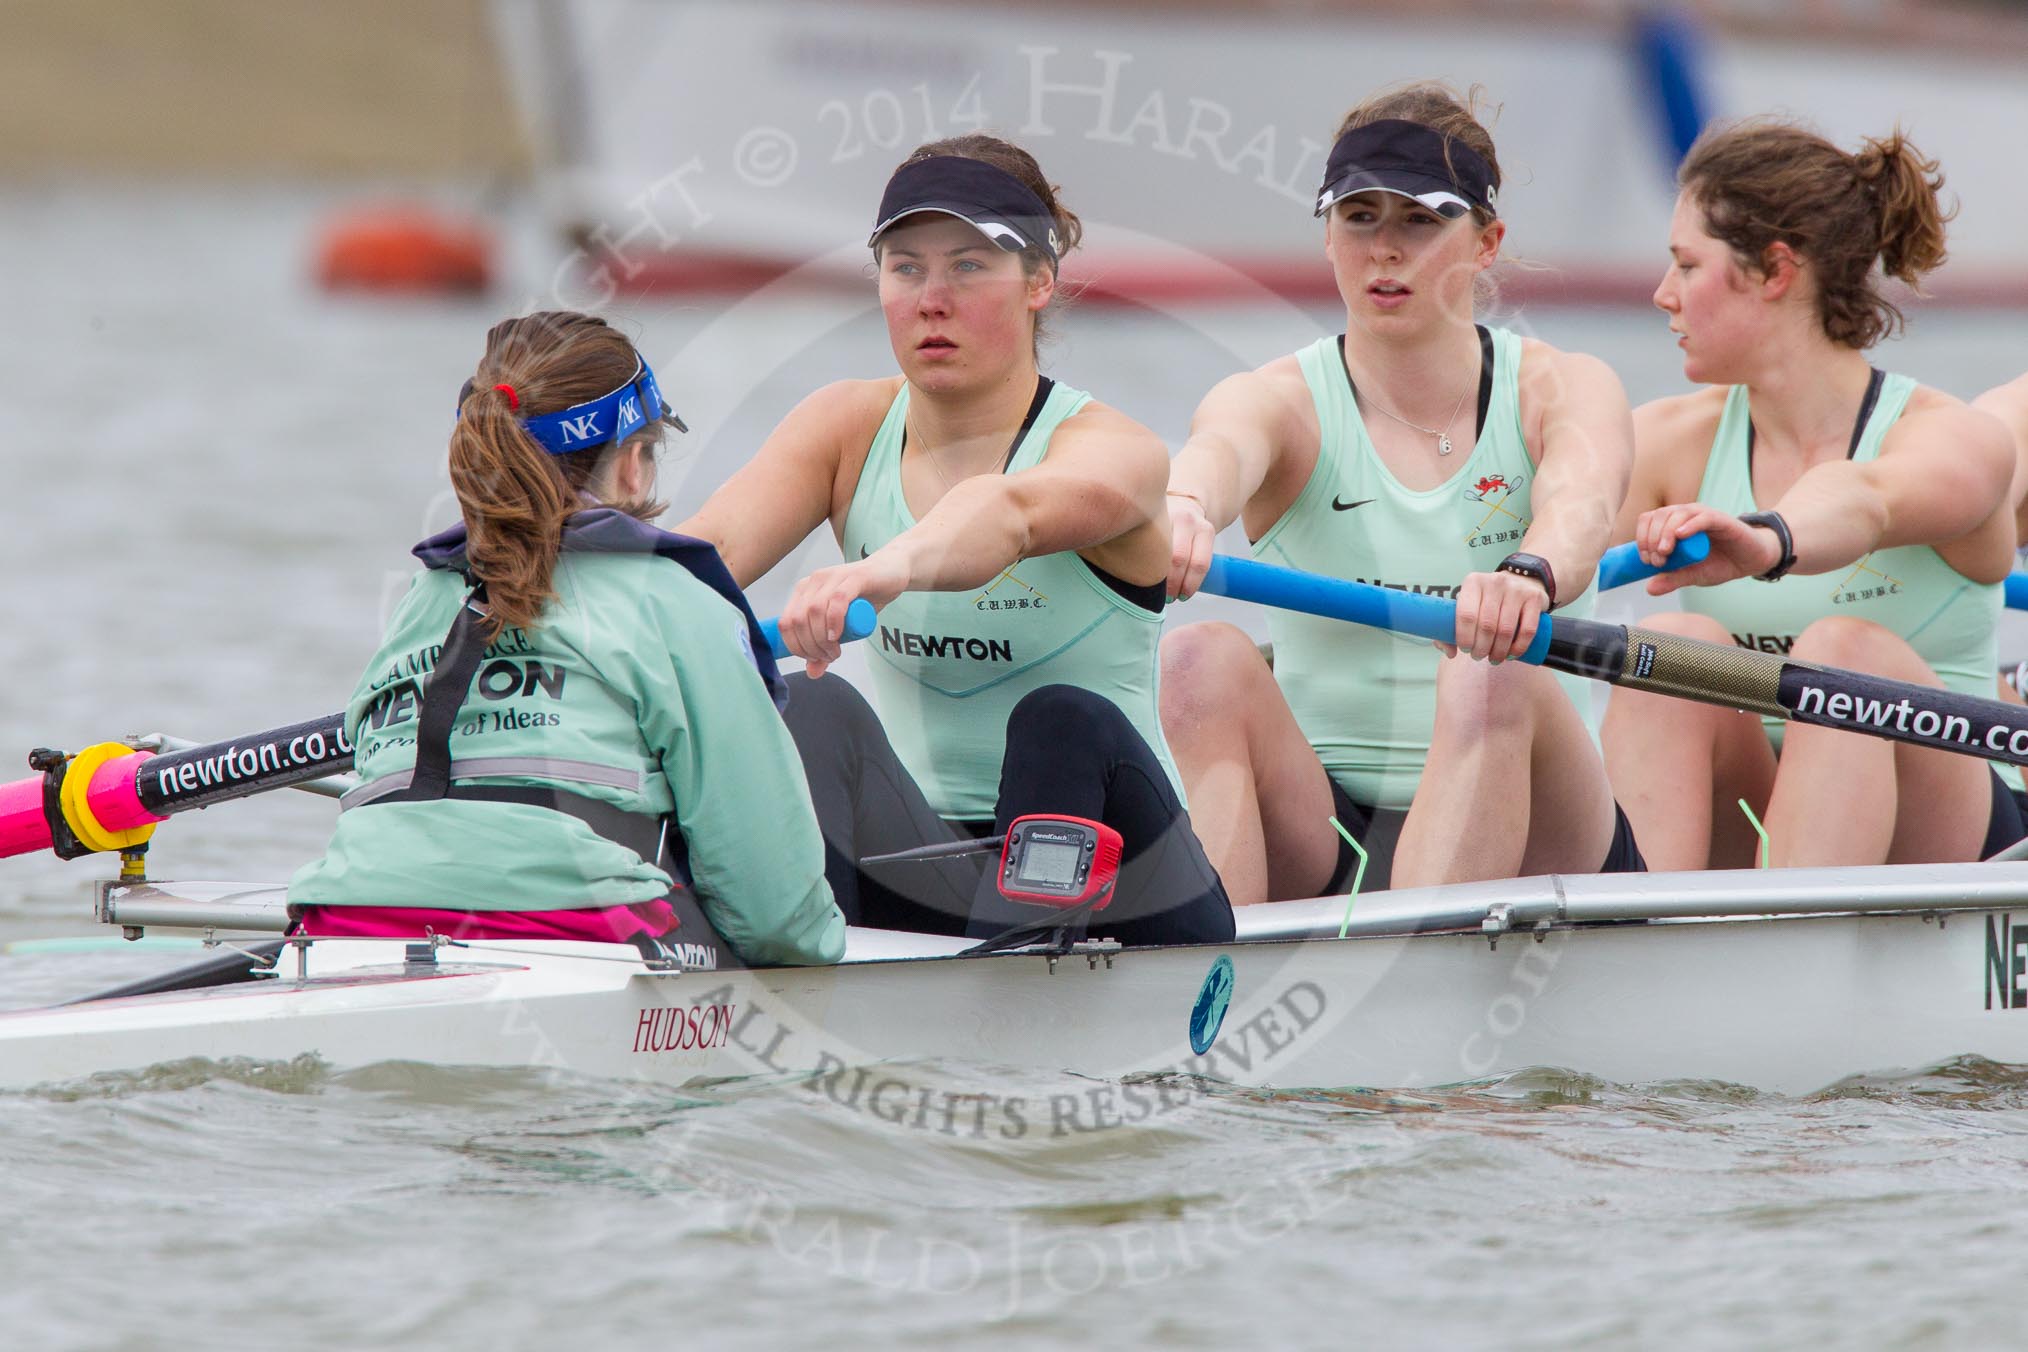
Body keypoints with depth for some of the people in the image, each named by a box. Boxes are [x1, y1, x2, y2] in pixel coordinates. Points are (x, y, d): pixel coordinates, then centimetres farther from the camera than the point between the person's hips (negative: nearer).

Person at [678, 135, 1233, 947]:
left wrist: (891, 569, -58)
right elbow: (713, 547, -14)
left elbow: (1009, 511, -35)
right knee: (814, 711, -23)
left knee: (1064, 722, -32)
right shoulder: (851, 426, 5)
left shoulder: (1114, 450, -9)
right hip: (923, 873, 3)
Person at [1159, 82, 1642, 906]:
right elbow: (1220, 450, -24)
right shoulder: (1277, 402, 3)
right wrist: (1184, 509, -51)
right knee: (1201, 663, -26)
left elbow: (1581, 499, -23)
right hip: (1316, 841, 1)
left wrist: (1530, 574, -49)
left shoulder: (1565, 390, 3)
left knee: (1493, 679, -32)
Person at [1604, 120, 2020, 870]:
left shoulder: (1955, 441, -6)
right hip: (1731, 833, 3)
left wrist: (1765, 543, -55)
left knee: (1845, 648, -31)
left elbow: (1865, 502, -32)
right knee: (1676, 642, -25)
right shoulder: (1673, 441, 7)